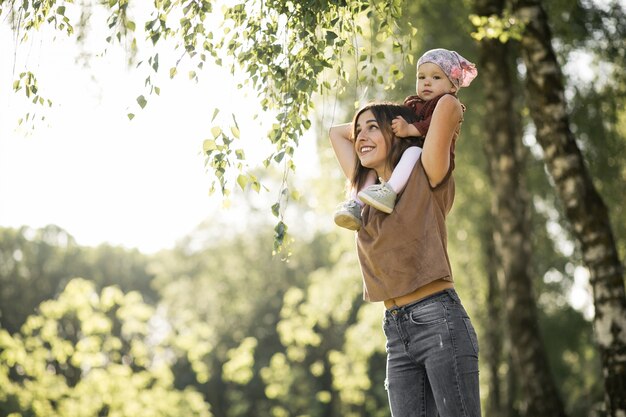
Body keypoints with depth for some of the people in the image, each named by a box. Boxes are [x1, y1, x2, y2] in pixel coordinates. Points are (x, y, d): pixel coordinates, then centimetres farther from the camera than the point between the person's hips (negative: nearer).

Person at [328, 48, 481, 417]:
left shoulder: (425, 178, 0)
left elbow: (450, 104, -12)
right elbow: (336, 132, 33)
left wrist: (415, 127, 6)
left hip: (439, 319, -6)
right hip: (396, 331, 6)